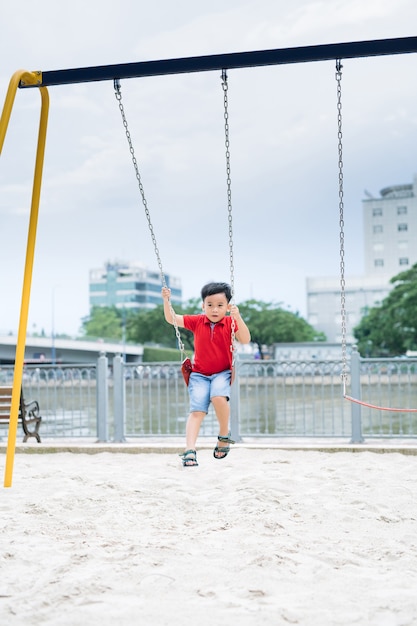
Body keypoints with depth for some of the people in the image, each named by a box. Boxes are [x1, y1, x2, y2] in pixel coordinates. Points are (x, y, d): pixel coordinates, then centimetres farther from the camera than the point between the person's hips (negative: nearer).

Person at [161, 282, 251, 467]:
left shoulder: (230, 323, -5)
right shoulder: (197, 321, 2)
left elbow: (245, 340, -18)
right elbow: (172, 319, 5)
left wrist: (238, 318, -30)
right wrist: (167, 300, -9)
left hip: (222, 373, -2)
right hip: (199, 374, 2)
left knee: (218, 397, -31)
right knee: (196, 410, -15)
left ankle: (224, 435, -8)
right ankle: (190, 450, -22)